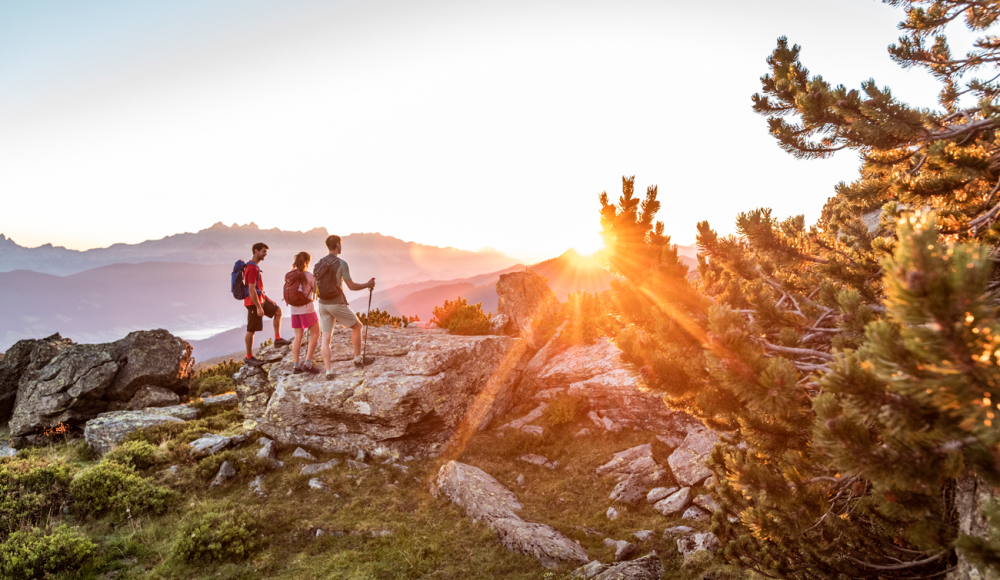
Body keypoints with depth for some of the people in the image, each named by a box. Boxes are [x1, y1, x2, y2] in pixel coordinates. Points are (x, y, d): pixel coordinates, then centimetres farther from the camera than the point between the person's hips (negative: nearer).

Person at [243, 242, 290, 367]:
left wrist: (267, 299, 21)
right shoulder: (252, 268, -21)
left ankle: (277, 339, 16)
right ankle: (249, 357, 9)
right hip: (253, 303, -10)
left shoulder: (254, 266, 12)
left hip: (260, 300, 10)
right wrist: (259, 308, -25)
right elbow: (251, 290, -26)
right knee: (252, 330, -1)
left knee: (278, 312, 16)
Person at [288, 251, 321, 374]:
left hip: (294, 310, 6)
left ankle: (296, 366, 9)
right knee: (315, 335, 4)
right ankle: (307, 363, -3)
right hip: (307, 309, -6)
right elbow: (317, 291, -2)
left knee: (298, 337, 10)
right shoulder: (310, 276, -10)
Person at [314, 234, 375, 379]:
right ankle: (358, 359, 24)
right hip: (337, 305, -5)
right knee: (357, 326, 17)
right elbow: (352, 286, -15)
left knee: (326, 338, 5)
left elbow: (315, 287, 12)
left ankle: (328, 371, 1)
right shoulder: (342, 263, -14)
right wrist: (368, 285, 2)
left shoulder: (319, 264, 6)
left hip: (323, 305, 6)